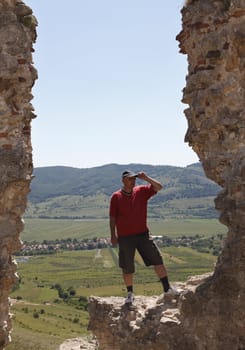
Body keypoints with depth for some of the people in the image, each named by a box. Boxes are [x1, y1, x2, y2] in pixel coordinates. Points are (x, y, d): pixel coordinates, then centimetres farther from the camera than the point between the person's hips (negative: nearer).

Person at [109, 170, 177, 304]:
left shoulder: (141, 191, 4)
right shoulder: (116, 197, -2)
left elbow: (158, 187, -3)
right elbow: (112, 218, 1)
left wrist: (146, 178, -13)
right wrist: (113, 235, -2)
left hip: (143, 233, 2)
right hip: (125, 237, -2)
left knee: (157, 259, -2)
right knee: (127, 267, 5)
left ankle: (167, 288, 7)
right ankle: (130, 293, 21)